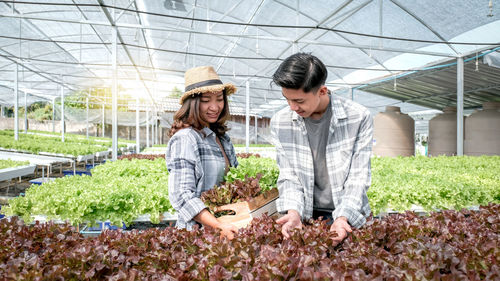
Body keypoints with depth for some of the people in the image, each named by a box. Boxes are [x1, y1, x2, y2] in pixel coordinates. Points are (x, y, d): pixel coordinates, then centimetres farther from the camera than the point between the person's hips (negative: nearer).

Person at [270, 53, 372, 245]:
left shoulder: (358, 118, -10)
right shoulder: (280, 123, -4)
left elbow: (359, 177, -9)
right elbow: (288, 177, -2)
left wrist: (342, 217, -20)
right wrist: (293, 211, -17)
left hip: (349, 216, -1)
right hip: (307, 216, 1)